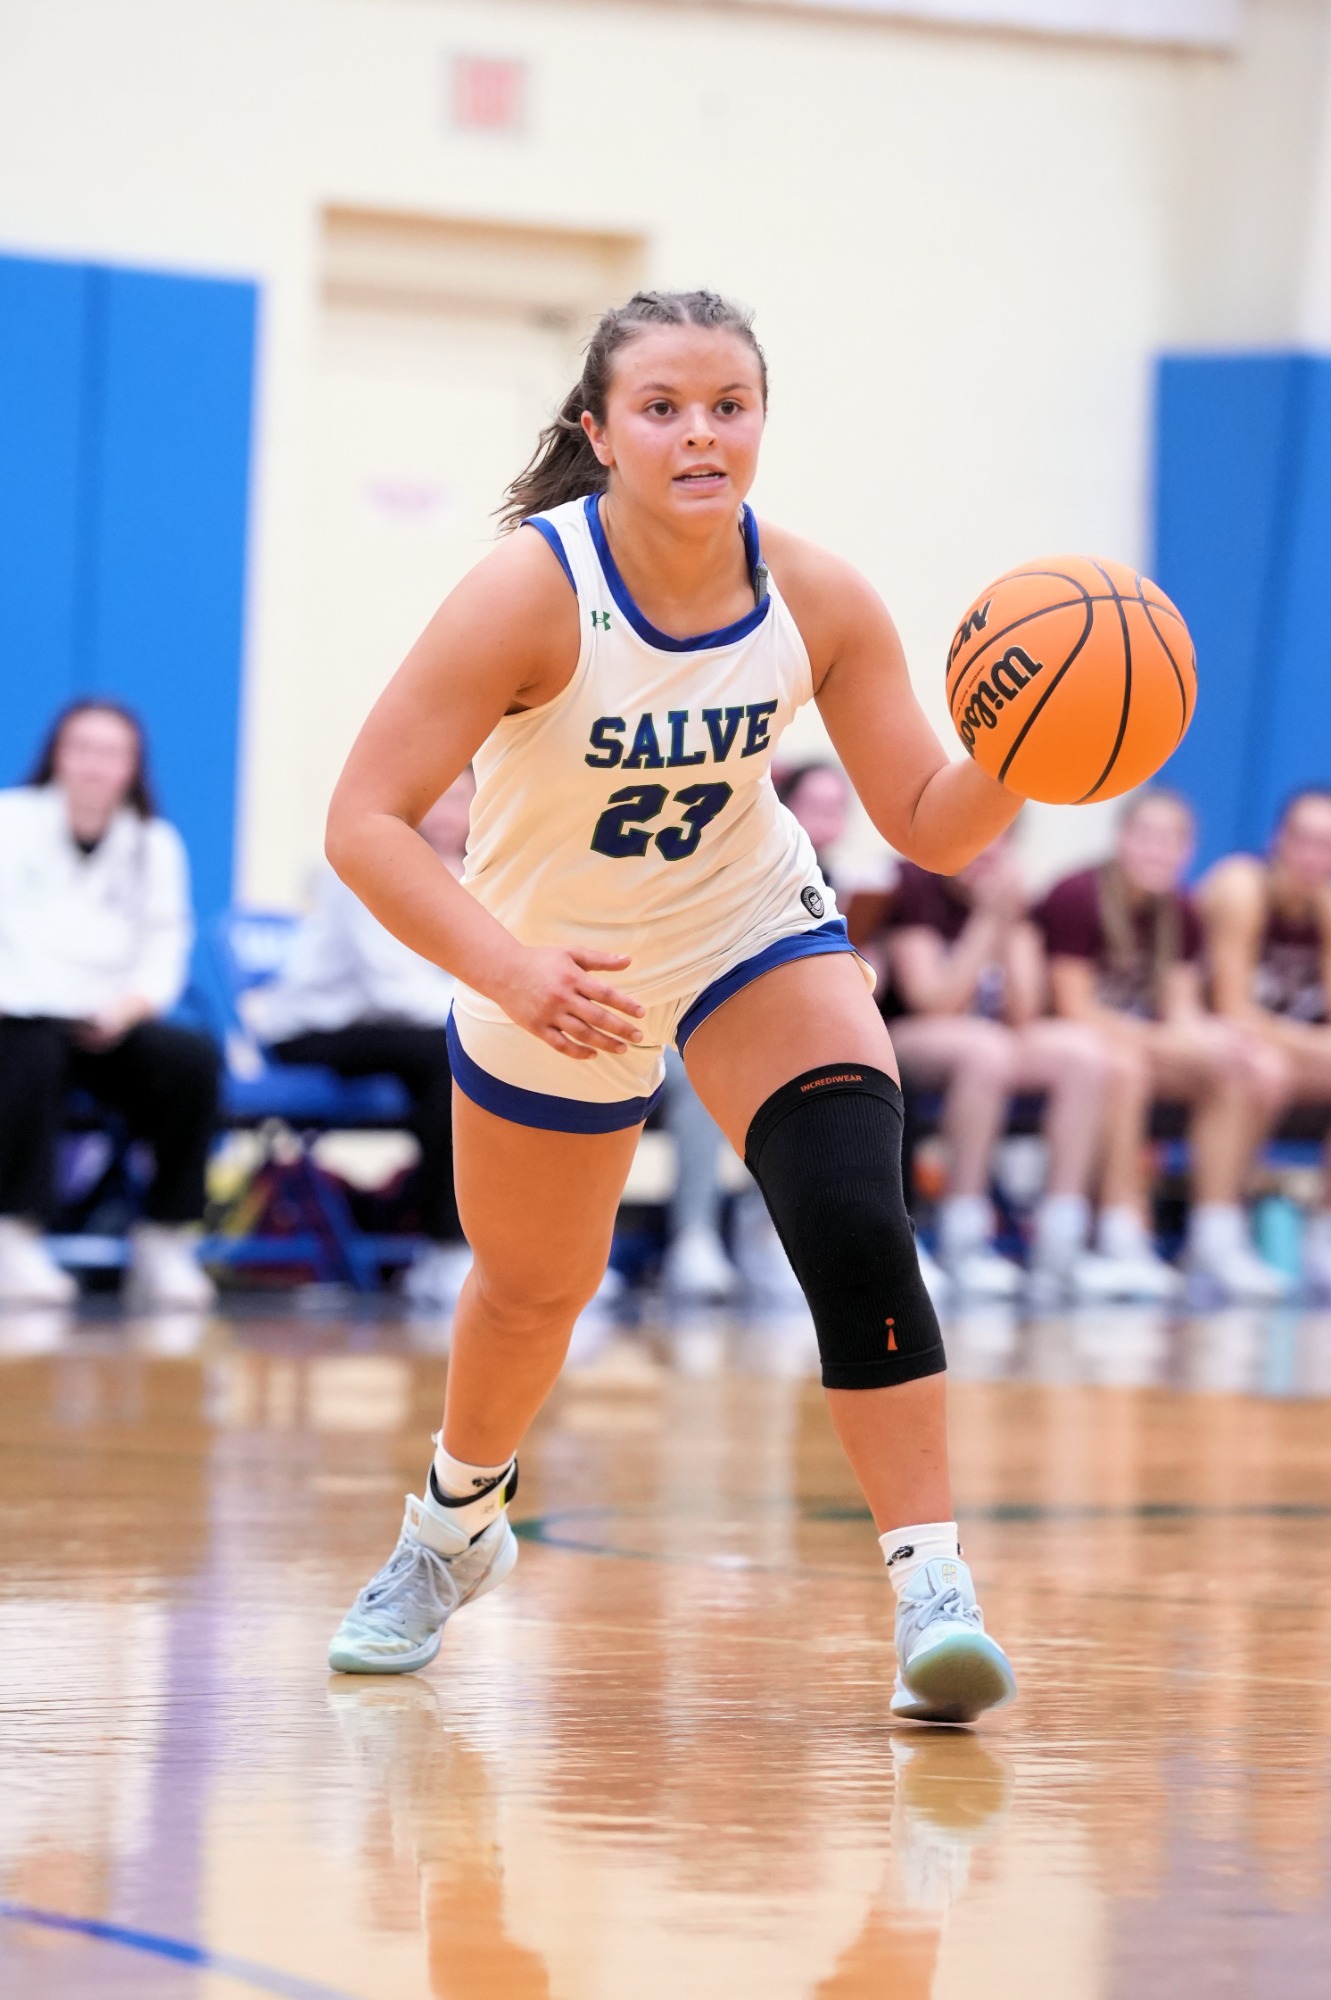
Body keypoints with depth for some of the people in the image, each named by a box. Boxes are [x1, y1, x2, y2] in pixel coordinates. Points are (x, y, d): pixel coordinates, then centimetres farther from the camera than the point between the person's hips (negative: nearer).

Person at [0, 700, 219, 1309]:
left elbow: (166, 943, 6)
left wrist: (131, 1003, -14)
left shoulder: (154, 843, 14)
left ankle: (164, 1243, -18)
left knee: (193, 1061, -25)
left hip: (110, 1024, 3)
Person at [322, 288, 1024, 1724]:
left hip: (751, 928, 1)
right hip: (554, 974, -1)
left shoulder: (817, 599, -20)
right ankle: (456, 1522, 50)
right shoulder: (532, 592, -30)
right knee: (534, 1287, 17)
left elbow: (931, 826, -13)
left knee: (855, 1225, -23)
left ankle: (932, 1591, -23)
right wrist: (512, 974, -46)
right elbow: (365, 819, -33)